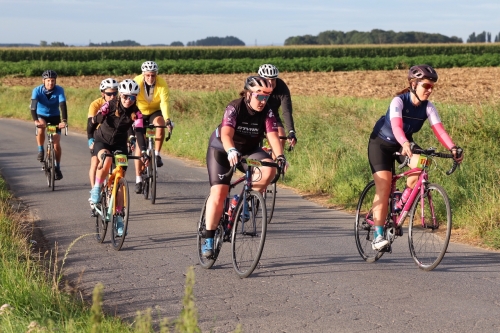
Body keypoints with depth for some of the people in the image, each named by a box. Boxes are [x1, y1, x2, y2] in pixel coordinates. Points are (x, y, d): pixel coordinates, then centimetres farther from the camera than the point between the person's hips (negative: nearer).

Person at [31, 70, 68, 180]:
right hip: (41, 115, -1)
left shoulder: (59, 90, -22)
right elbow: (33, 105, -35)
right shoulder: (37, 90, -23)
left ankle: (57, 167, 7)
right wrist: (35, 120, -52)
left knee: (56, 143, -8)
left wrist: (64, 120, -48)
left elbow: (63, 105, -33)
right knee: (41, 129, -35)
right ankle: (40, 151, -12)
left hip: (55, 117, 1)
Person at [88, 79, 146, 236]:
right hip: (102, 141, -2)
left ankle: (118, 217, 6)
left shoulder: (136, 113, -15)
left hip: (120, 145, 2)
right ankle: (96, 191, -17)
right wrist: (90, 139, -44)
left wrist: (144, 152, -38)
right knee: (106, 159, -37)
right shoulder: (110, 106, -19)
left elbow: (139, 132, -24)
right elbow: (96, 120, -25)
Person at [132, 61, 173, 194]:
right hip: (140, 113, 0)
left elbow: (164, 102, -33)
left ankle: (157, 155, -17)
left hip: (155, 112, 0)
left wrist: (167, 120, -48)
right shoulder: (137, 82, -24)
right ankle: (138, 180, 0)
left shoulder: (162, 84, -23)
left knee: (160, 125, -35)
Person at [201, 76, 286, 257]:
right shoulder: (234, 108, -27)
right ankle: (209, 239, -6)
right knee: (218, 193, -15)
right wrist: (231, 151, -60)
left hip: (248, 150, 3)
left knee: (269, 168, -28)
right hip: (221, 150, -3)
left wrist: (280, 157, -46)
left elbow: (273, 136, -28)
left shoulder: (267, 112, -18)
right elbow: (226, 134, -41)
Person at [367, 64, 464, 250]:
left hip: (404, 144, 4)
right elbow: (396, 126, -43)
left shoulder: (428, 107, -16)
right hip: (381, 143, -4)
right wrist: (405, 144, -62)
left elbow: (439, 129, -28)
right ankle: (378, 236, -14)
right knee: (384, 189, -16)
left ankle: (403, 201, -4)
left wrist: (452, 148, -45)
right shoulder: (399, 101, -28)